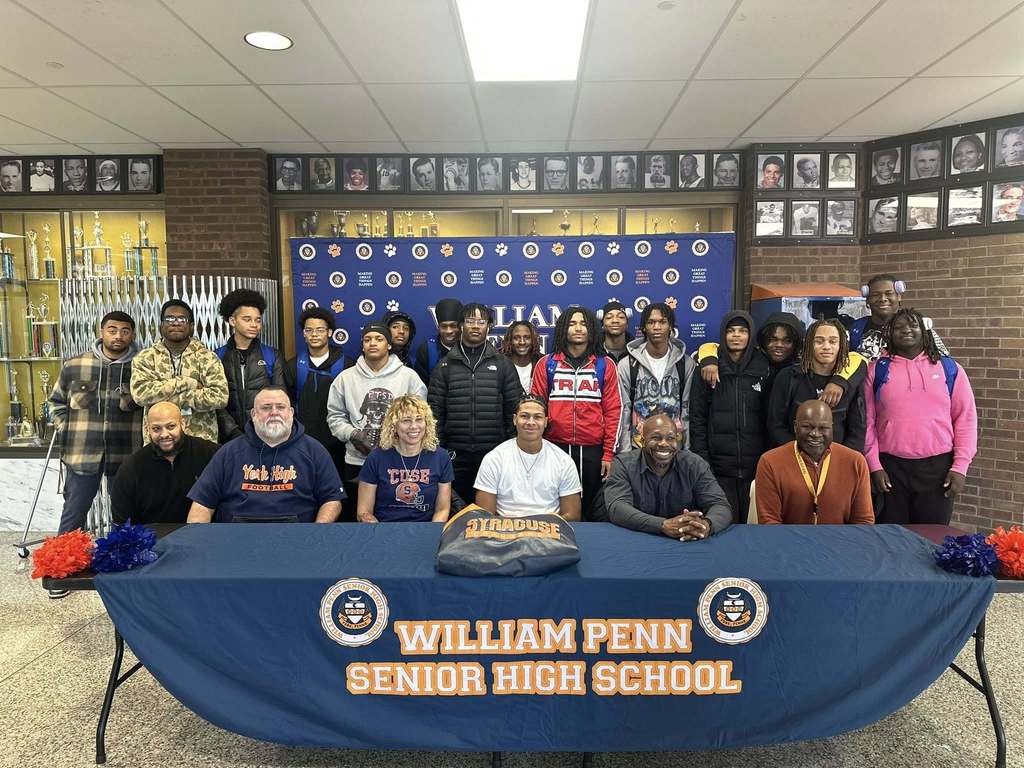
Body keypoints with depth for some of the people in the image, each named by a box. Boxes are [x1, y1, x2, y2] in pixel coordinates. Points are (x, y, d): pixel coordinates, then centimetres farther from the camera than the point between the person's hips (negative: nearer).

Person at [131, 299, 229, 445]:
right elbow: (140, 393, -13)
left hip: (201, 441, -1)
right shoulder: (145, 358, 4)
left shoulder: (207, 358, -1)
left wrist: (175, 399, -14)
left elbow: (220, 397, -13)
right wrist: (186, 382, -16)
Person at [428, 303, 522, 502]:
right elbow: (435, 410, 4)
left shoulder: (503, 364, 6)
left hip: (494, 453, 0)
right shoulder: (446, 365, 7)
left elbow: (515, 409, 5)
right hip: (456, 455, 1)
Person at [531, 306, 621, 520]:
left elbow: (613, 411, 4)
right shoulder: (546, 364, 8)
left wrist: (608, 453, -2)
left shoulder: (605, 365, 7)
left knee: (592, 511, 7)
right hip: (555, 449, 0)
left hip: (593, 452, 0)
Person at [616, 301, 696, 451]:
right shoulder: (627, 365, -3)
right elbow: (623, 412, -1)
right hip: (638, 447, -1)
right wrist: (625, 453, -4)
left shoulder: (687, 364, 1)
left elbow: (688, 409, 3)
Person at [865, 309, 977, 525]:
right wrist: (874, 466, -3)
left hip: (938, 466, 1)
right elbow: (867, 420, 2)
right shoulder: (877, 370, 4)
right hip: (890, 467, 0)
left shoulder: (949, 368, 6)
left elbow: (966, 417, 4)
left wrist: (960, 466, -2)